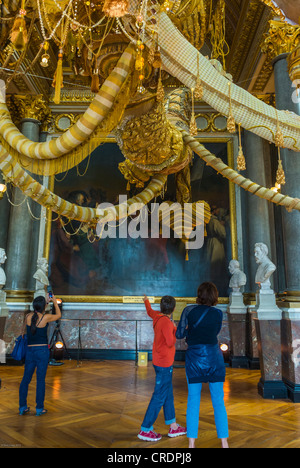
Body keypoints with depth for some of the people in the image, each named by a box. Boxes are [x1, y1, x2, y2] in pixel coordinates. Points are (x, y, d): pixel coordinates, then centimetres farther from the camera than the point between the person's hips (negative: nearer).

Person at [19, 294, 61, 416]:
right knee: (41, 379, 3)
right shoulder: (46, 317, -11)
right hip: (42, 350, -4)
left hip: (30, 350, 4)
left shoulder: (28, 316, -1)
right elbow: (59, 315, 9)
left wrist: (47, 302, 30)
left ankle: (22, 407, 20)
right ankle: (39, 408, 11)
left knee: (26, 378, 13)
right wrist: (55, 302, 20)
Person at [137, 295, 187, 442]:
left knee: (168, 394, 17)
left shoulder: (157, 315, 1)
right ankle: (145, 430, 11)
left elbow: (150, 311, 24)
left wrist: (146, 301, 44)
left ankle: (173, 427, 28)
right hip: (164, 363, -9)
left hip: (159, 361, 9)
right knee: (160, 396, 1)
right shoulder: (166, 322, -24)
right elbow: (170, 342, -26)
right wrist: (177, 330, -10)